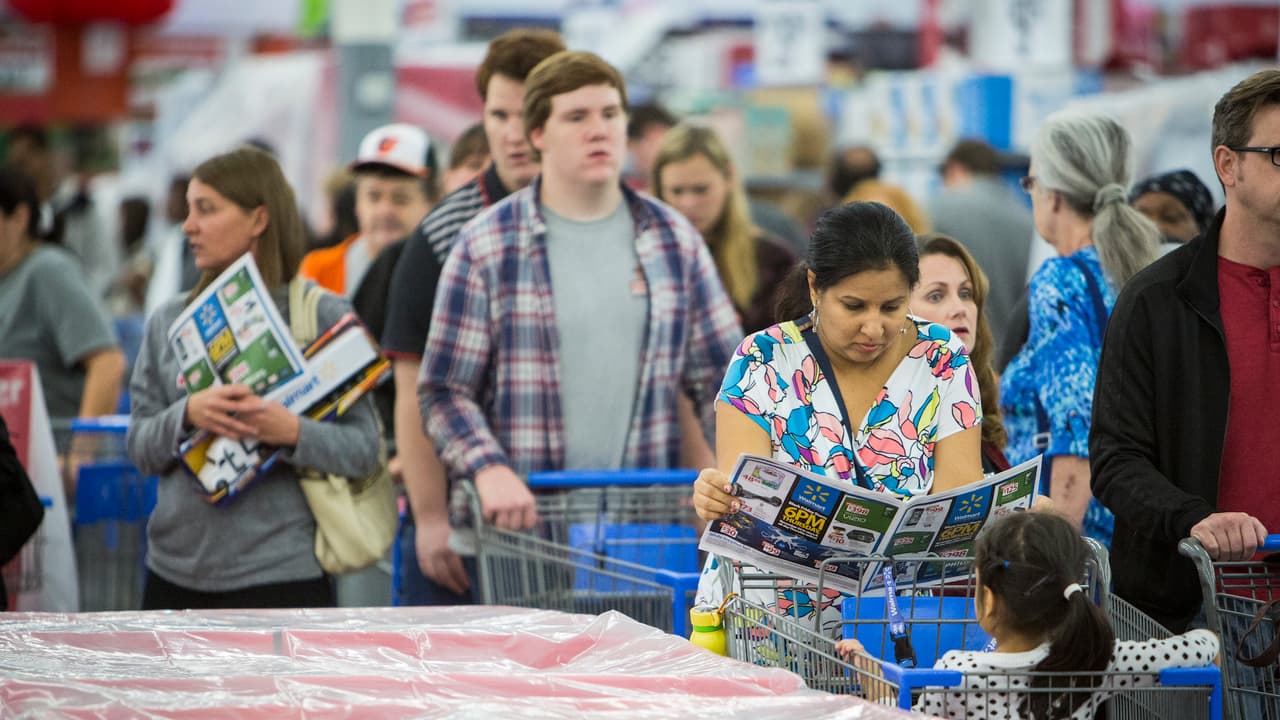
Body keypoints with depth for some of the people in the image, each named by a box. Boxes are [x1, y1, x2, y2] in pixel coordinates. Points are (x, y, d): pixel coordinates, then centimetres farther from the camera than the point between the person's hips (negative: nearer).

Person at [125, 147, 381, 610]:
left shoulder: (324, 316, -1)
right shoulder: (169, 322, 11)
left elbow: (363, 448, -5)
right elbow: (140, 448, 5)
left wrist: (294, 432, -24)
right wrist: (187, 415, -15)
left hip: (280, 574, -4)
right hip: (176, 569, 5)